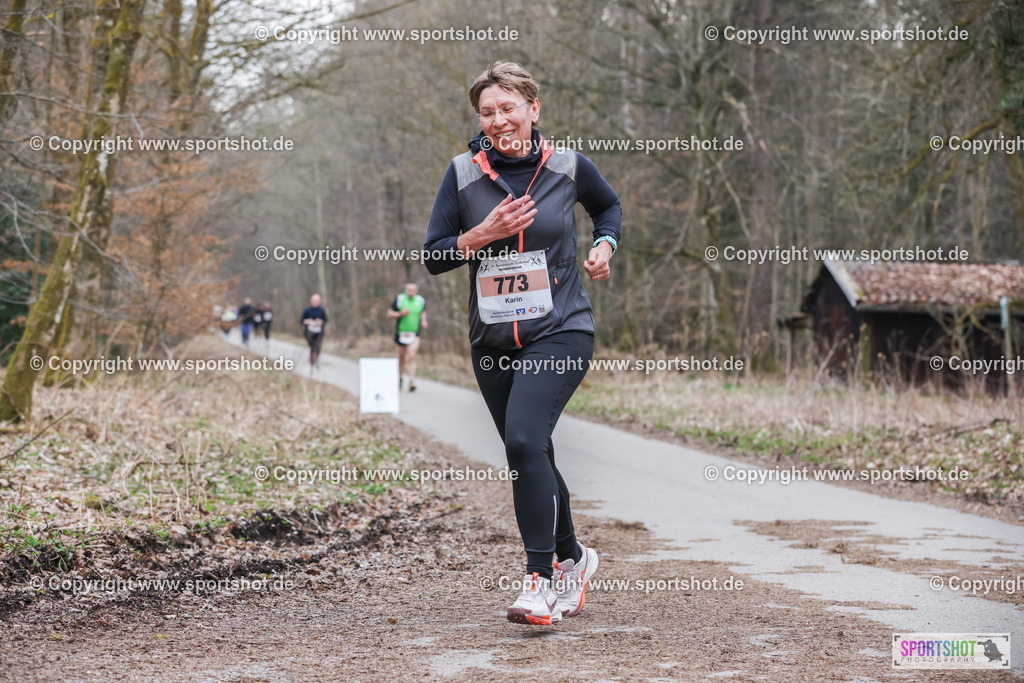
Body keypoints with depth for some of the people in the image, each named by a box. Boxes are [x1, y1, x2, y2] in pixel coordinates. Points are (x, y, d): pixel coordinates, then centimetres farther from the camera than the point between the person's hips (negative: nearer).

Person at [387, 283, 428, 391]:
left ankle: (412, 381, -19)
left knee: (412, 356, -17)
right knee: (402, 357, 12)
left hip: (414, 334, 0)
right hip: (401, 333, 0)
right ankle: (400, 378, 34)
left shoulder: (421, 301, 3)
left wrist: (423, 320, 4)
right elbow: (389, 314, -1)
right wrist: (400, 314, -17)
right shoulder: (399, 299, -5)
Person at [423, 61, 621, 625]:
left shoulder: (568, 167, 0)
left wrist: (604, 246, 4)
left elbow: (609, 206, 22)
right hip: (492, 340, 3)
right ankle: (572, 558, 36)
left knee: (524, 438, -23)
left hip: (561, 331, -3)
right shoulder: (463, 174, 0)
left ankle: (541, 580, -19)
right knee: (528, 456, 12)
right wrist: (483, 235, -14)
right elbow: (433, 257, 1)